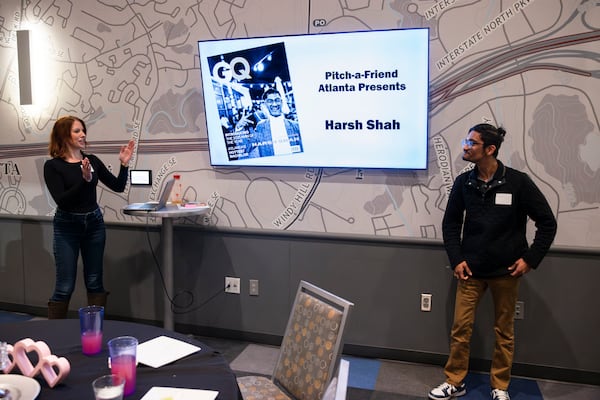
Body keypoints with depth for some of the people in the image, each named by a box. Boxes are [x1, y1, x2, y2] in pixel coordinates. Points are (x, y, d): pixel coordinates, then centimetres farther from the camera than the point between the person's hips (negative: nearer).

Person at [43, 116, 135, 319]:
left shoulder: (92, 160, 3)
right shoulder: (53, 165, -8)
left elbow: (118, 187, 5)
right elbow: (61, 200, -18)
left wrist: (124, 164, -9)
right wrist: (84, 180, -29)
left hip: (94, 223, 4)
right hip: (67, 226, -4)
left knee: (94, 282, 10)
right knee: (65, 286, -1)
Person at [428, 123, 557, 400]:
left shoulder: (518, 182, -9)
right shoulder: (463, 183, -1)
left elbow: (547, 223, -2)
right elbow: (450, 223, 8)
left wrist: (530, 259, -7)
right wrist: (456, 259, -2)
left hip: (506, 271, -2)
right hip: (471, 270, 2)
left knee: (504, 331, 12)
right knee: (460, 327, 3)